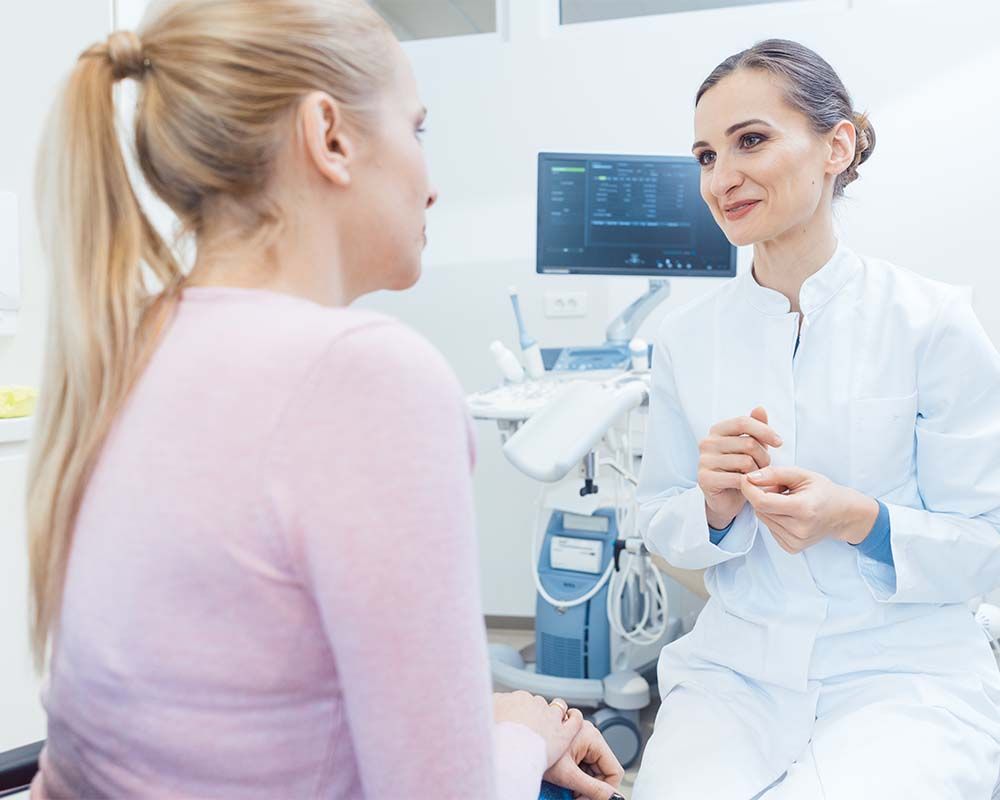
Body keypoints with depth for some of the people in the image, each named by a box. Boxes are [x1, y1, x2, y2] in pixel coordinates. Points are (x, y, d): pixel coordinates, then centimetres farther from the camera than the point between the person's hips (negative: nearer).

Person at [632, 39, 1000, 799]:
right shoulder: (686, 337, 1)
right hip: (735, 670, 2)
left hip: (907, 675, -1)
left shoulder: (934, 323, -8)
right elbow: (658, 524, 7)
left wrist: (860, 520, -22)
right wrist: (715, 507, -15)